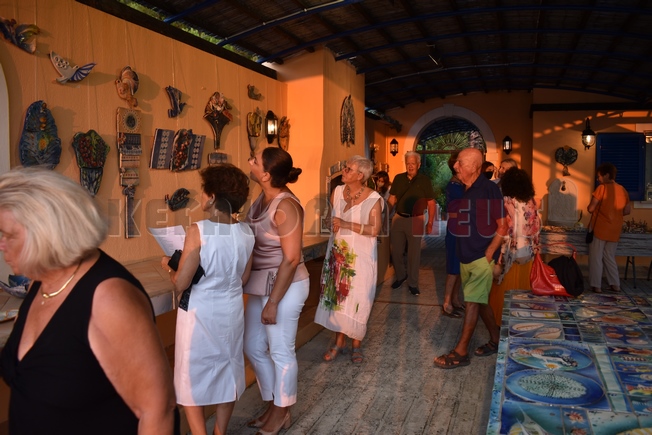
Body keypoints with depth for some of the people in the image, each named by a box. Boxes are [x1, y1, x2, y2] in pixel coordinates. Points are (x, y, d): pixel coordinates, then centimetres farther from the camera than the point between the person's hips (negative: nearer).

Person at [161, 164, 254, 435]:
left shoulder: (198, 231, -20)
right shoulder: (246, 233, -5)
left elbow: (181, 283, -17)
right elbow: (242, 278, 5)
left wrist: (168, 266, 2)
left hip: (200, 312, -5)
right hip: (231, 310, 5)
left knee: (192, 376, 13)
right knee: (227, 371, 20)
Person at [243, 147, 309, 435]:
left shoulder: (285, 206, -21)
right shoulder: (262, 199, 4)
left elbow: (291, 259, -21)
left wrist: (273, 302, -18)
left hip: (285, 285, -9)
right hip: (261, 284, 9)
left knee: (280, 351, 8)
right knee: (253, 347, 17)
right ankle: (273, 406, 36)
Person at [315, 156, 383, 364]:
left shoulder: (372, 198, -14)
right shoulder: (337, 192, 1)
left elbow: (374, 229, -19)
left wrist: (346, 225, -20)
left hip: (360, 256, -4)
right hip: (337, 253, 4)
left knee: (357, 300, 3)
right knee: (336, 296, 8)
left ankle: (356, 343, 22)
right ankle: (339, 341, 24)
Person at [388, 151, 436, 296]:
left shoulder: (424, 180, -4)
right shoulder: (398, 178, 4)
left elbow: (431, 203, -3)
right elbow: (392, 199, 6)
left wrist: (430, 223, -7)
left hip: (415, 220, -3)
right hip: (398, 218, 3)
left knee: (414, 253, 6)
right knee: (396, 251, 12)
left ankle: (413, 283, 20)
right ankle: (401, 276, 35)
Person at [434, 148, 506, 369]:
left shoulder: (489, 189, -15)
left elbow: (503, 226, -14)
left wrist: (489, 254, -15)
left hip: (481, 258, -7)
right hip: (465, 256, 8)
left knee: (472, 301, -3)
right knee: (480, 300, 16)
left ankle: (460, 352, 4)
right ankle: (495, 340, 33)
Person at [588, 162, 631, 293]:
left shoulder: (602, 188, -12)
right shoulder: (622, 190, 7)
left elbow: (591, 208, -12)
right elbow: (627, 211, 11)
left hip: (600, 229, -6)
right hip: (615, 231, 6)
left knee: (596, 258, 2)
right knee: (610, 258, 16)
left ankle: (596, 285, 2)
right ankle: (615, 284, 15)